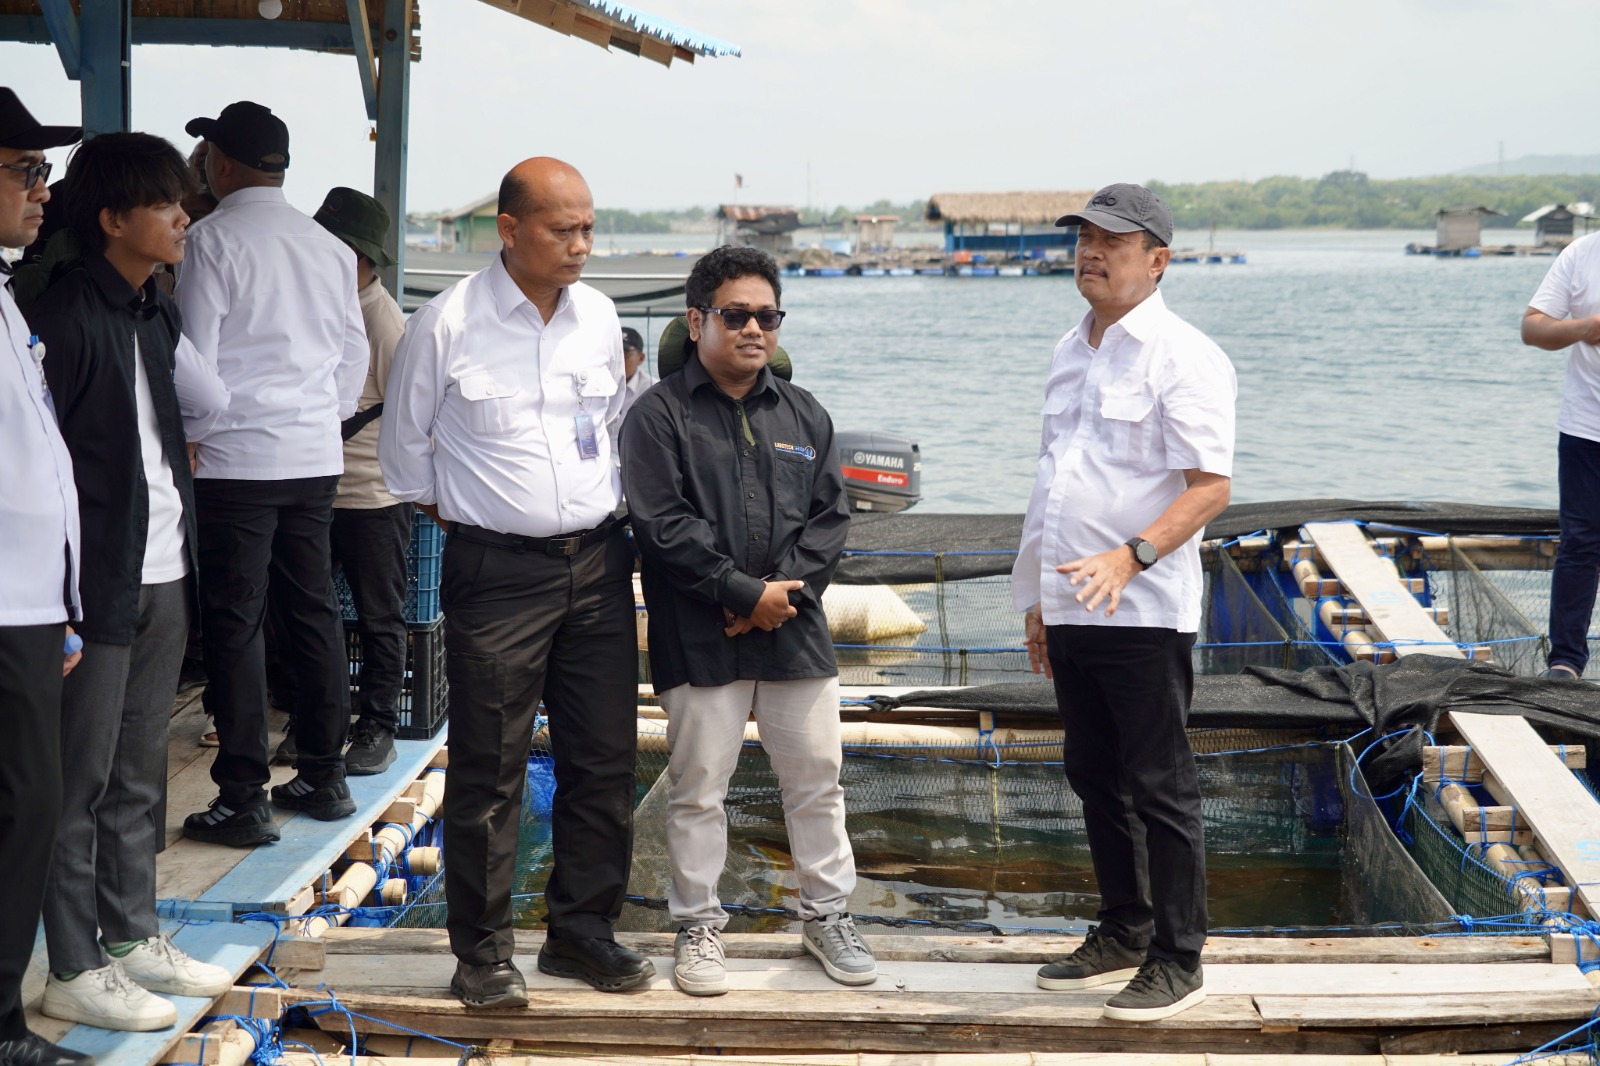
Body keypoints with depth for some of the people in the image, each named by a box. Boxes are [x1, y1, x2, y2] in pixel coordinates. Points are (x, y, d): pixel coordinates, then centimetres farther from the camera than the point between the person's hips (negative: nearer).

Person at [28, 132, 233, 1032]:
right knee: (82, 779, 1)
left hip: (162, 579, 8)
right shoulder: (65, 317, -13)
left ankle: (134, 935, 28)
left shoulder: (156, 314, 13)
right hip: (99, 583, -8)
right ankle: (75, 970, 10)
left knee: (140, 771, 16)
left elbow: (210, 405, 15)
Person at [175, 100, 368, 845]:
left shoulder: (214, 239, -9)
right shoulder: (330, 249, 8)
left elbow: (195, 357, -10)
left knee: (234, 624, -1)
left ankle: (243, 802, 1)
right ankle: (324, 777, 21)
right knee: (314, 612, 13)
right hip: (316, 456, 6)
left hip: (238, 456, -6)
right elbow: (355, 356, 14)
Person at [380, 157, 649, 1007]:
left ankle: (582, 931, 23)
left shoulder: (598, 316, 7)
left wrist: (607, 512, 14)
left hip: (598, 563, 5)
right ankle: (481, 952, 12)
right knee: (488, 772, 0)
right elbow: (403, 443, 3)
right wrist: (459, 516, 5)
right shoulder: (447, 323, -8)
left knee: (603, 761, 9)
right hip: (497, 572, -5)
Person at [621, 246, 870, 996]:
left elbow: (830, 515, 6)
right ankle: (698, 925, 18)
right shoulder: (659, 416, -4)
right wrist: (745, 592, -14)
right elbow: (662, 525, -12)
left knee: (817, 775, 10)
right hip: (700, 641, -4)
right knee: (698, 786, 4)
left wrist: (785, 587, -10)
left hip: (796, 629, 4)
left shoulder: (804, 414, 11)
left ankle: (827, 912, 25)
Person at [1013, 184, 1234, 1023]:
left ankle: (1177, 960, 10)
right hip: (1071, 609, 8)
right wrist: (1038, 597, 19)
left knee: (1159, 788, -1)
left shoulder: (1182, 357, -10)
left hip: (1143, 610, -8)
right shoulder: (1071, 353, 15)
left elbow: (1210, 487, -18)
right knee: (1096, 779, 16)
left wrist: (1131, 556, -31)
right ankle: (1124, 934, 29)